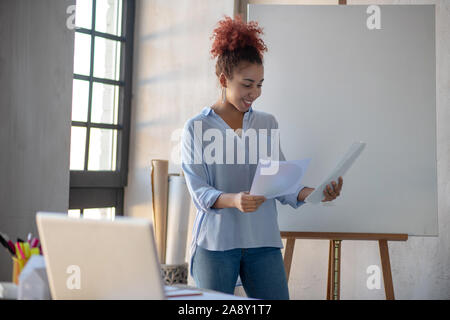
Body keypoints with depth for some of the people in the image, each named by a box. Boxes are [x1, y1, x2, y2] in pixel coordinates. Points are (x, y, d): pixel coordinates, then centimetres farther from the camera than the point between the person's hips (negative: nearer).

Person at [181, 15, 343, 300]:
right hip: (216, 243, -2)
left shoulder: (268, 124, 10)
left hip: (263, 243, 3)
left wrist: (313, 193, -14)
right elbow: (199, 191, -7)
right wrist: (233, 200, -26)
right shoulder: (197, 128, 0)